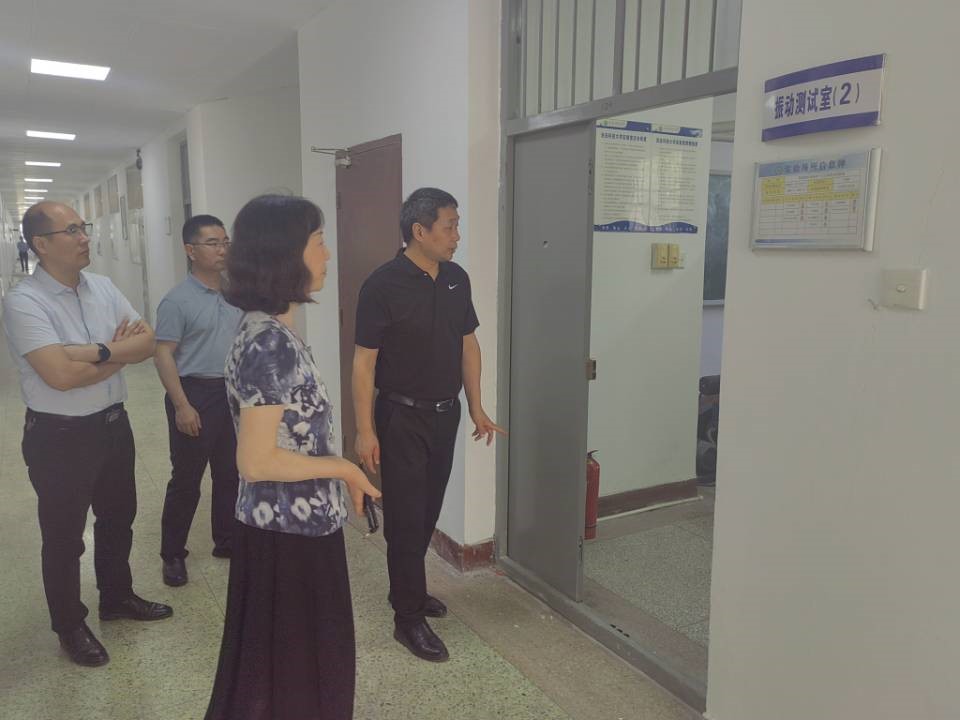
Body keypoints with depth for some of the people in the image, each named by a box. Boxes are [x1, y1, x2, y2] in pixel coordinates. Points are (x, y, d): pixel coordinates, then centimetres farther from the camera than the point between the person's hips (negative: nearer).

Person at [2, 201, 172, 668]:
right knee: (64, 537, 11)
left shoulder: (103, 287, 2)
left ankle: (117, 597, 45)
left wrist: (98, 351, -21)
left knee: (118, 518, 22)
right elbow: (61, 375, -27)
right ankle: (69, 626, 32)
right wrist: (118, 353, -13)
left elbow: (147, 342, -4)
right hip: (60, 438, -6)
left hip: (112, 424, 7)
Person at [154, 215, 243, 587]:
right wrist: (182, 406, -18)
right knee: (186, 479, 3)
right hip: (195, 393, -6)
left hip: (233, 392, 6)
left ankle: (226, 540, 31)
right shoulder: (177, 301, -12)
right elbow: (163, 355, -13)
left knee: (230, 473, 15)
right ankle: (172, 554, 20)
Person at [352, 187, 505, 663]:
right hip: (402, 417, -6)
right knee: (406, 517, 1)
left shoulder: (457, 279, 4)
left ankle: (407, 587, 37)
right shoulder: (383, 285, -15)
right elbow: (364, 360, -14)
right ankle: (409, 619, 14)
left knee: (428, 513, 17)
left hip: (445, 413, 6)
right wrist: (365, 430, -17)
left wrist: (476, 408, 11)